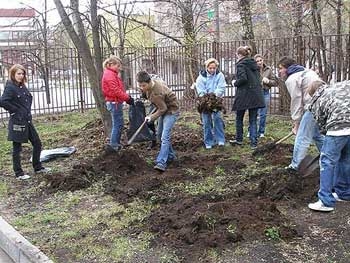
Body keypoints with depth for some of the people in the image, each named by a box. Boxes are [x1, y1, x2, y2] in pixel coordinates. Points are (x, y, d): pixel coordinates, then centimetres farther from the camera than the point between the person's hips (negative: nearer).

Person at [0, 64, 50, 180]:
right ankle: (18, 173, 14)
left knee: (37, 143, 12)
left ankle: (37, 167, 27)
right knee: (17, 148, 4)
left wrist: (27, 111, 12)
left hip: (27, 120, 8)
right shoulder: (10, 87, -13)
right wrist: (15, 110, -15)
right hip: (17, 122, -8)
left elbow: (29, 99, 27)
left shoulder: (22, 86, 11)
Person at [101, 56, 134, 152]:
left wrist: (127, 97, 5)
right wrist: (128, 98, -17)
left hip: (115, 102, 10)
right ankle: (113, 145, 0)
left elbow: (119, 89, 17)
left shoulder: (112, 74, 18)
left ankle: (115, 143, 23)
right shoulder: (109, 75, -15)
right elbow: (116, 91, -22)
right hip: (114, 103, -10)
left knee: (117, 124, 15)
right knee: (118, 124, -5)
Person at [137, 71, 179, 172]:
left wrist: (151, 117, -19)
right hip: (164, 109, 10)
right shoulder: (153, 82, -7)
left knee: (165, 136, -19)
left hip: (171, 111, -10)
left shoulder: (156, 93, -33)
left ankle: (161, 163, -25)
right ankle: (170, 155, 29)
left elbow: (162, 109, -25)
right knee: (160, 134, 16)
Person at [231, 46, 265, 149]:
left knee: (239, 118, 14)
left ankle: (239, 139, 26)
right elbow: (258, 78, 14)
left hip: (244, 95, -6)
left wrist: (235, 83, -4)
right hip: (256, 95, 6)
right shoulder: (254, 64, 13)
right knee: (253, 120, 7)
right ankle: (254, 143, 3)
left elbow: (243, 78, -21)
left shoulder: (240, 64, -9)